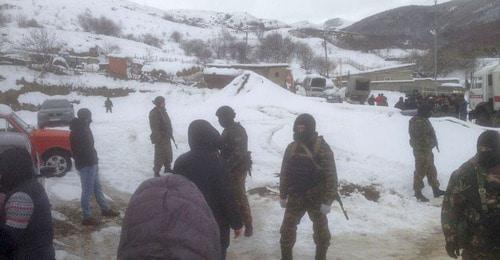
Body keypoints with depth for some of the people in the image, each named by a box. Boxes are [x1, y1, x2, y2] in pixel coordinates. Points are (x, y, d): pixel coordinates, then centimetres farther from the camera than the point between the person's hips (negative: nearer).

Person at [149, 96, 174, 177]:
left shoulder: (163, 111, 8)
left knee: (168, 153, 20)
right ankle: (156, 172, 10)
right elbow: (155, 128, -23)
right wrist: (158, 139, -24)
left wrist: (170, 134, 20)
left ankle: (167, 168, 37)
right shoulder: (154, 113, -20)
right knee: (160, 155, -2)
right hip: (160, 139, -9)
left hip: (166, 137, 9)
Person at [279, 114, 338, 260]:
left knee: (321, 231, 13)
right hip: (295, 198, 4)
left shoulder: (323, 149, -15)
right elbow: (284, 173, 8)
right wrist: (282, 195, 9)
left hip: (317, 199, -3)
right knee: (287, 229, 9)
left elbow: (331, 176, -15)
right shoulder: (291, 148, -1)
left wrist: (328, 201, -18)